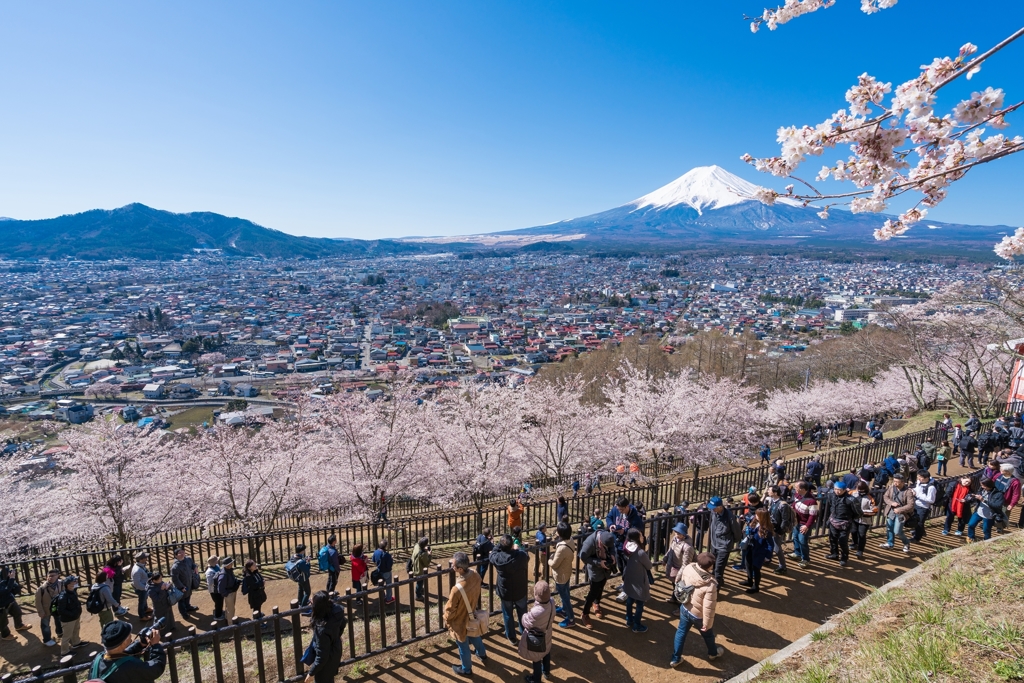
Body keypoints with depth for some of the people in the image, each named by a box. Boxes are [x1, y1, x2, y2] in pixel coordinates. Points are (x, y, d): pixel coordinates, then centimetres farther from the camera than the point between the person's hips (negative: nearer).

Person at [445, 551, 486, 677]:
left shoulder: (457, 589, -43)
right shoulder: (476, 575, -23)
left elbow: (450, 610, -24)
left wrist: (447, 619, -3)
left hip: (461, 621, -6)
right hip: (472, 615, 6)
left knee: (463, 646, 21)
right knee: (475, 636, 34)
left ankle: (466, 669, 45)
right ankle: (482, 654, 59)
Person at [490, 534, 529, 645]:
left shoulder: (497, 558, -23)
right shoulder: (521, 555, -22)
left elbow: (492, 554, 2)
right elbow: (527, 559, 3)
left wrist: (500, 544, 0)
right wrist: (516, 549, 15)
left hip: (505, 592, -1)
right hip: (520, 591, 1)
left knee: (508, 615, 20)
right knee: (522, 614, 21)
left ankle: (512, 638, 34)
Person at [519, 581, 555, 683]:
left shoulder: (535, 612, -45)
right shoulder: (551, 602, -25)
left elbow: (526, 623, -24)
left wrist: (524, 616, -5)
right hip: (546, 636, 6)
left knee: (536, 659, 21)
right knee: (546, 653, 32)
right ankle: (546, 671, 59)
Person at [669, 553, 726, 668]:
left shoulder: (688, 568, -22)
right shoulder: (710, 584, -38)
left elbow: (678, 581, -1)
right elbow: (708, 608, -30)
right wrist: (707, 624, -14)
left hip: (684, 608, 4)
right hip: (699, 615, -4)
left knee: (681, 632, 24)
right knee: (708, 634, 28)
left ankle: (675, 659, 35)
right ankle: (713, 653, 56)